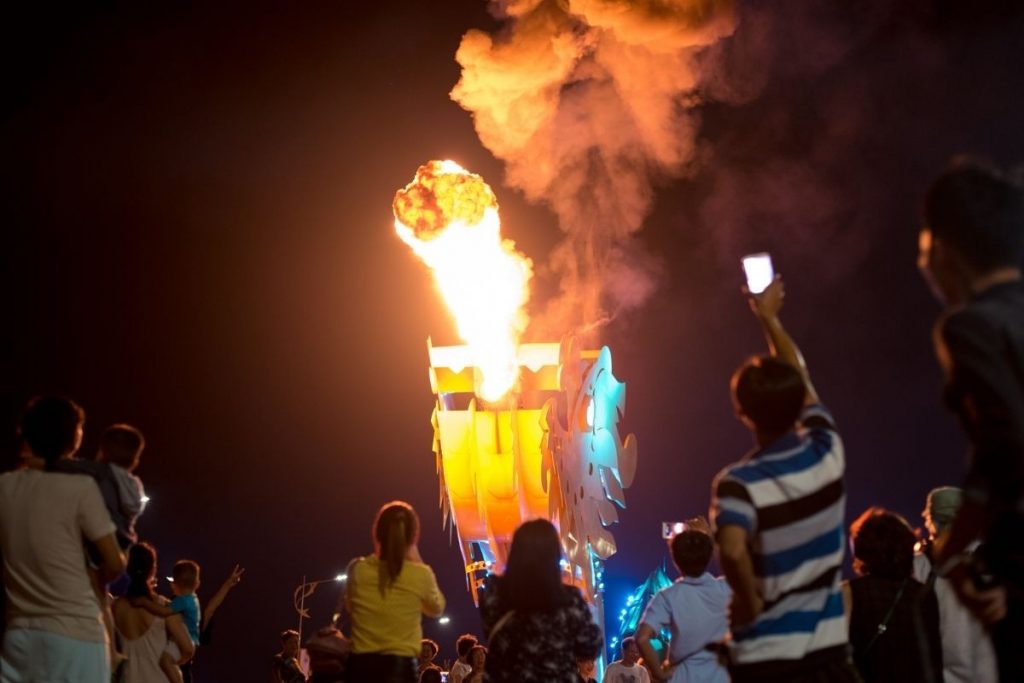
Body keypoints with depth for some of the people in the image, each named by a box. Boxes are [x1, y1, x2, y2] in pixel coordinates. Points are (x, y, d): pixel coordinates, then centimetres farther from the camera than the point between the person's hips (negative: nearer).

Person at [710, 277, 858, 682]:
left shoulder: (739, 483, -14)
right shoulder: (827, 453, 0)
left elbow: (733, 551, -34)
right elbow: (802, 384, 18)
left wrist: (749, 601, -14)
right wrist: (769, 317, 31)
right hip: (829, 650, 4)